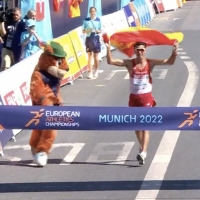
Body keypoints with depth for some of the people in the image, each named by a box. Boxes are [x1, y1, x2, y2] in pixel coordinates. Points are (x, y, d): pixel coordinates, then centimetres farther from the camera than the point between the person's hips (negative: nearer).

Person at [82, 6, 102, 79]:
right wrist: (87, 31, -15)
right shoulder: (86, 20, 1)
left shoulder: (98, 20, 0)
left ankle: (96, 71, 24)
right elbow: (83, 31, 6)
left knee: (96, 56, 6)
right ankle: (90, 72, 0)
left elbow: (100, 31, 7)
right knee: (89, 56, -1)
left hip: (96, 39, 0)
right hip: (89, 39, 0)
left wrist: (97, 31, -14)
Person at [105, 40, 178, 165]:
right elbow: (111, 61, -11)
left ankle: (143, 153, -17)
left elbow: (169, 62, -12)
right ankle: (142, 148, 37)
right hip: (134, 98, 3)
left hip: (147, 98, -3)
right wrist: (108, 48, -25)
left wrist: (174, 52, -30)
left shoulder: (150, 63, -5)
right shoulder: (130, 63, -4)